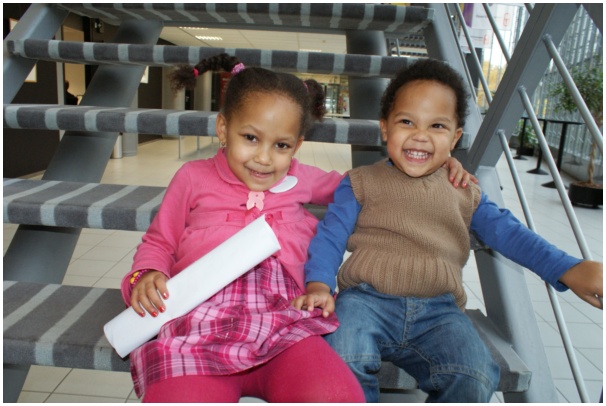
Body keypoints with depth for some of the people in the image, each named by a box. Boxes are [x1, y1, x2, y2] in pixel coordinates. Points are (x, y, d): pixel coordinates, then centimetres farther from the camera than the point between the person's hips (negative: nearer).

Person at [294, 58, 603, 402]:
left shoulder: (464, 193, 20)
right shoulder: (361, 183, 12)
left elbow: (506, 231, 18)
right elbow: (331, 235, 4)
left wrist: (570, 269, 5)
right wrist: (318, 284, -14)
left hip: (438, 312, 3)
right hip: (367, 300, -2)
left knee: (476, 379, -23)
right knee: (342, 360, -31)